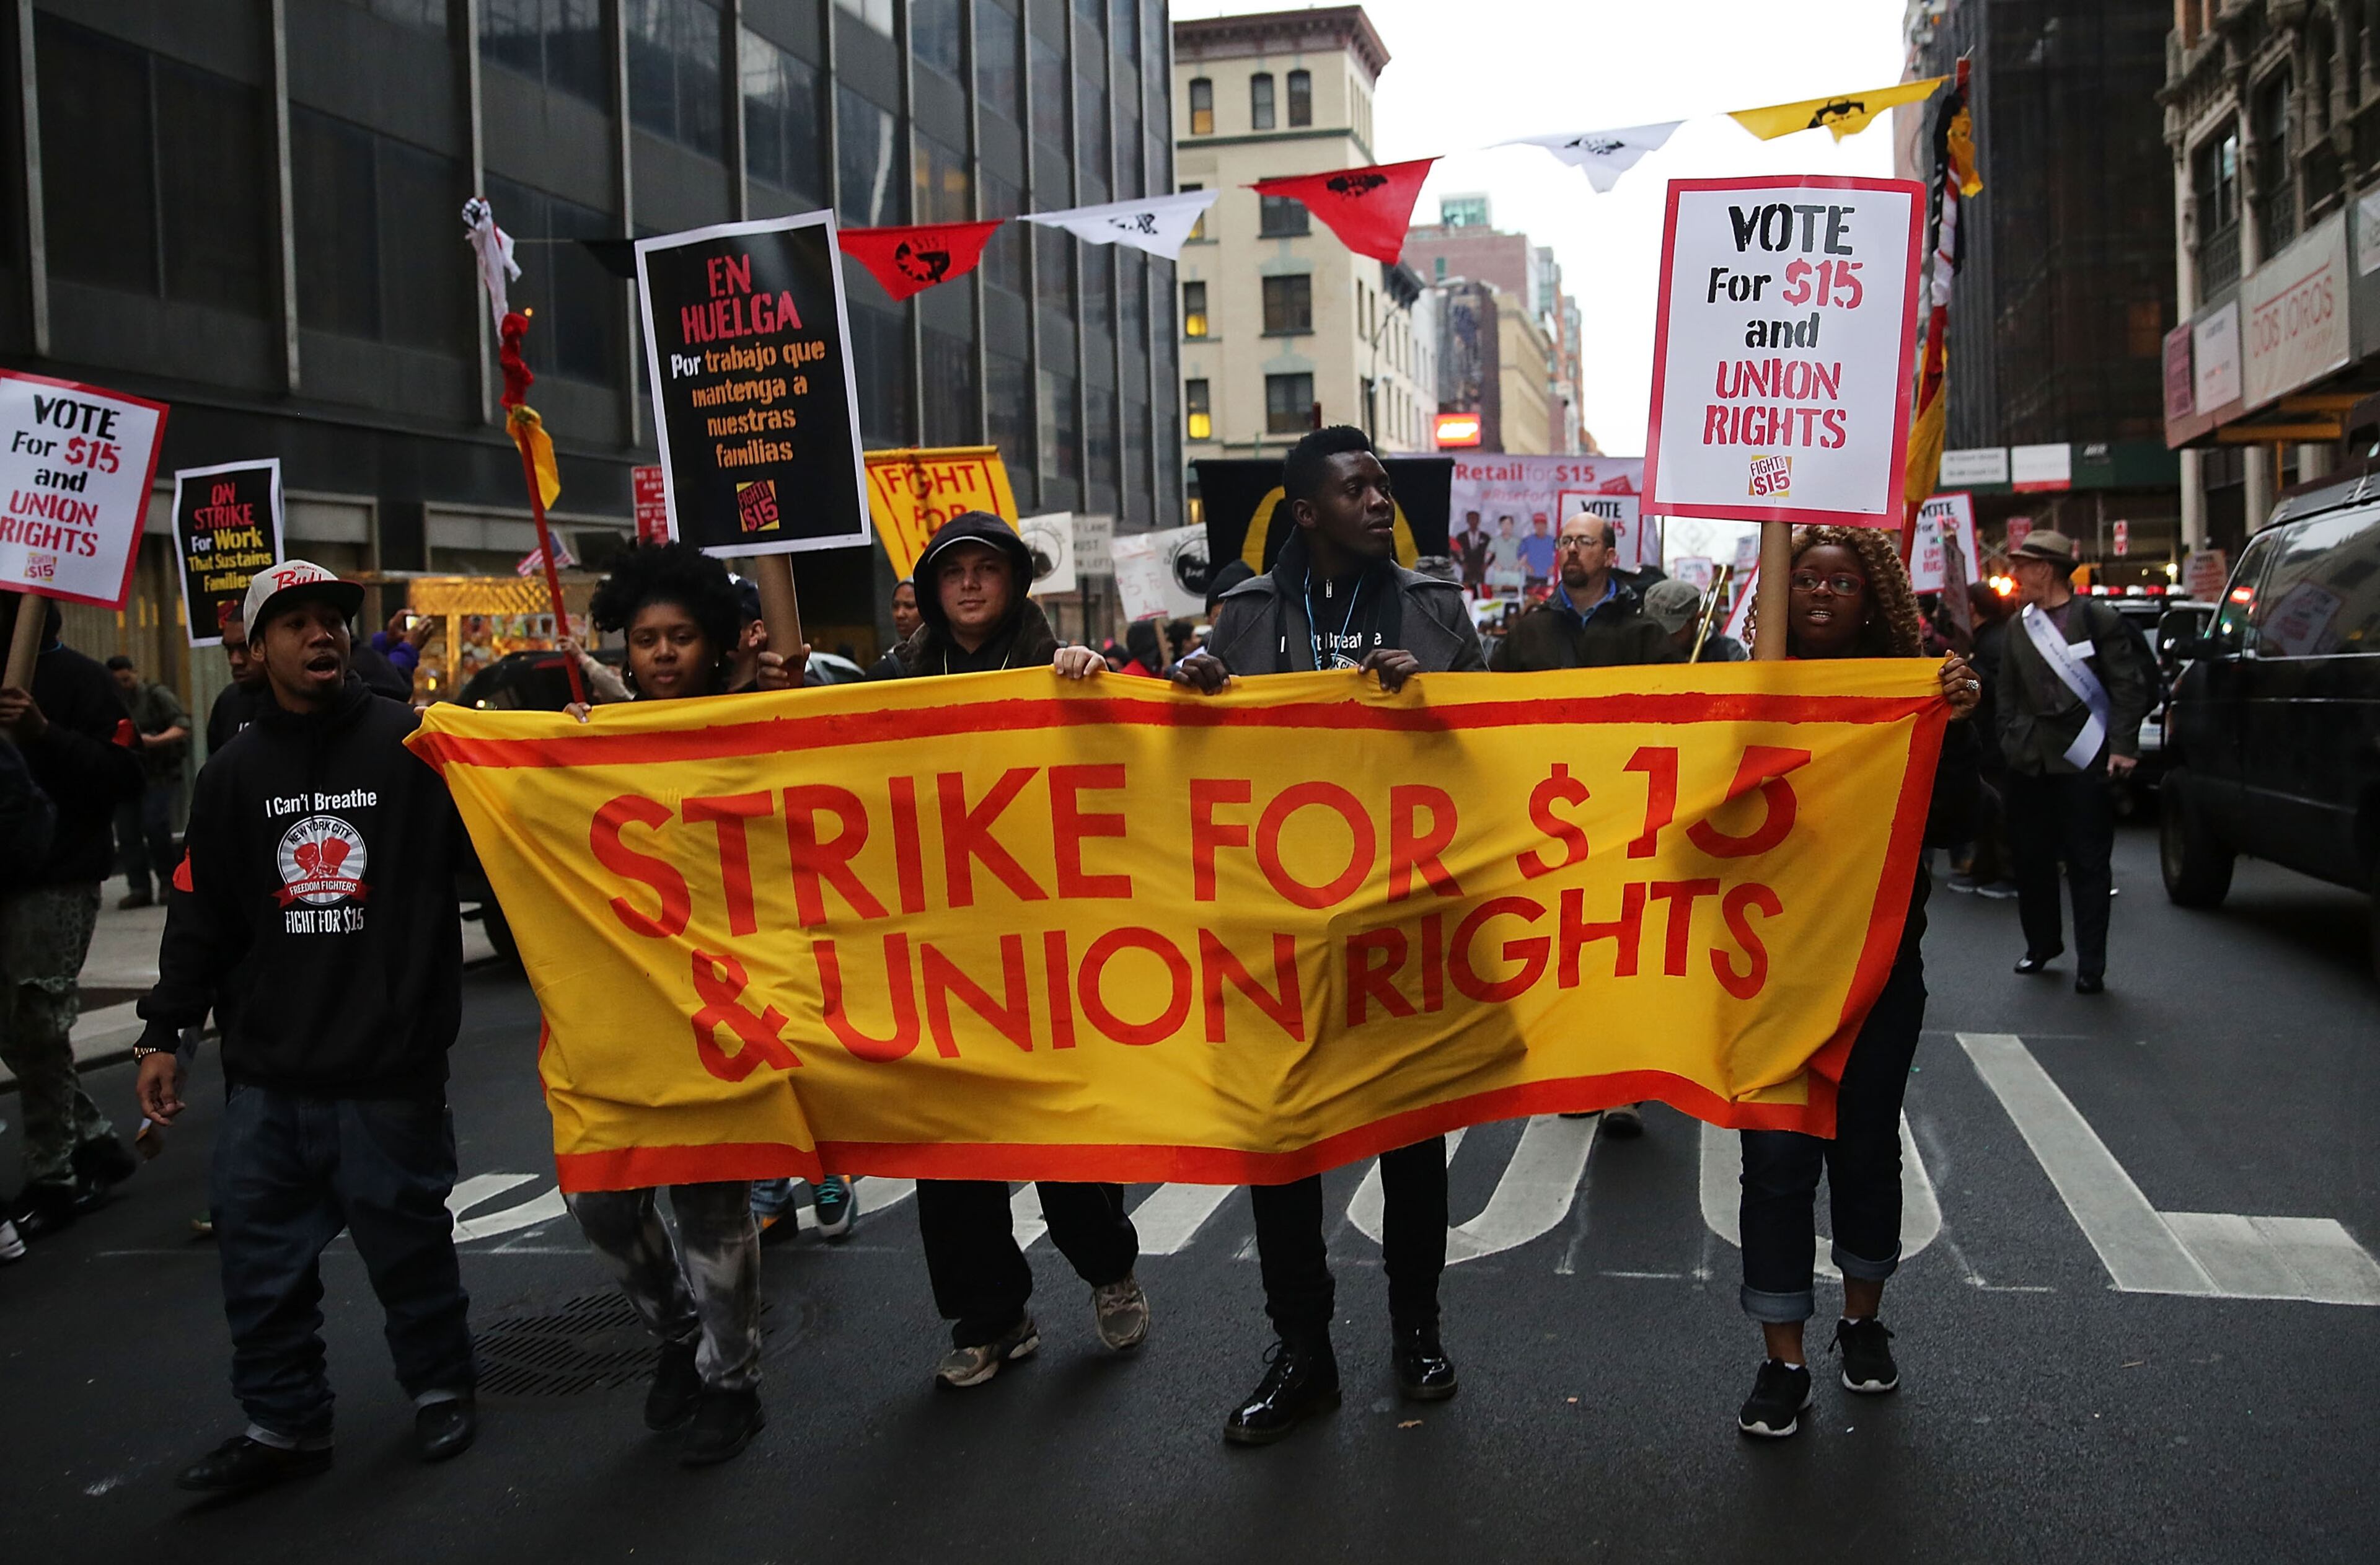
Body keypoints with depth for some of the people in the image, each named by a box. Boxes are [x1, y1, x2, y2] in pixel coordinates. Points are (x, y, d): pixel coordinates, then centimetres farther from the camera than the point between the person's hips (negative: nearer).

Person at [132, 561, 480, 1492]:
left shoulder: (416, 745, -2)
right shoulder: (234, 776, 9)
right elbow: (201, 916, 13)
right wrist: (163, 1035, 10)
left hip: (390, 1065, -3)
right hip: (266, 1072, 4)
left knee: (407, 1240, 6)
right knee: (261, 1255, 8)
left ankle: (441, 1389, 26)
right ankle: (283, 1424, 23)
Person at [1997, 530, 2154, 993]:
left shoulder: (2099, 619, -4)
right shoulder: (2018, 626, 12)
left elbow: (2129, 688, -6)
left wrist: (2123, 746, -13)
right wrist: (2010, 738, 8)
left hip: (2085, 762, -5)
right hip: (2030, 762, 5)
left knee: (2088, 865, -1)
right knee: (2030, 857, 12)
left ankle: (2090, 966, 5)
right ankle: (2042, 943, 30)